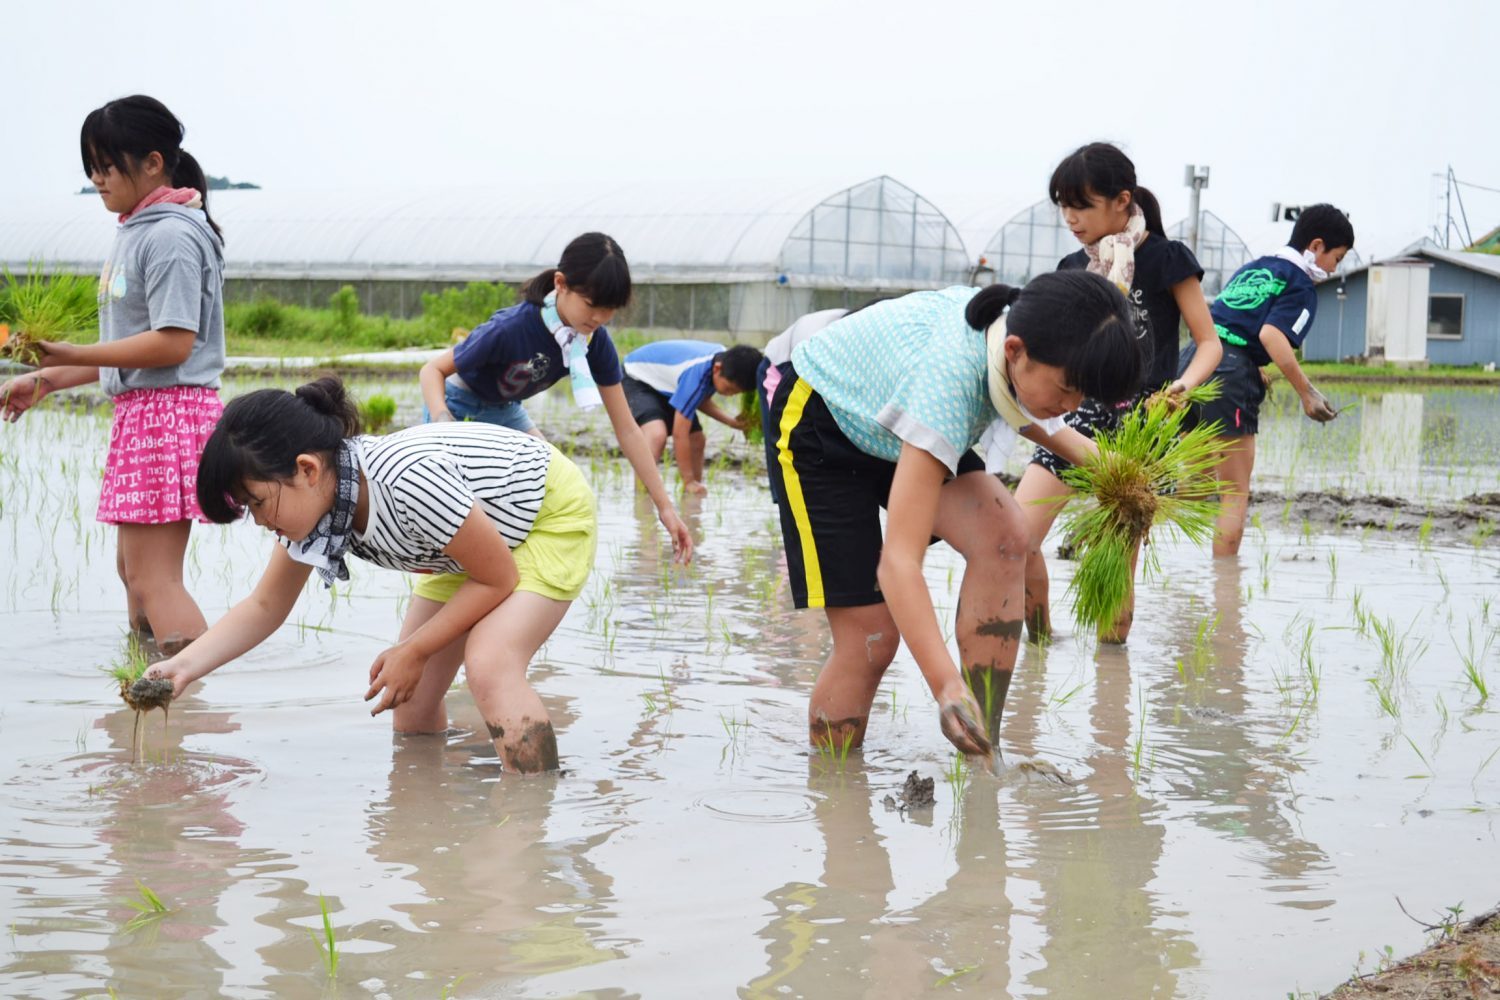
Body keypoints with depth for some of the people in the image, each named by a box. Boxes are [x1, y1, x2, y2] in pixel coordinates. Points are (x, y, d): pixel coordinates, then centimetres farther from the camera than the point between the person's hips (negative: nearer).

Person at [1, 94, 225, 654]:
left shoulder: (171, 237, -14)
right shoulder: (134, 233, 15)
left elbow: (172, 343, -22)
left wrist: (72, 354, -19)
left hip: (171, 412, -10)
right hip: (137, 411, 10)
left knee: (153, 577, -13)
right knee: (132, 568, 16)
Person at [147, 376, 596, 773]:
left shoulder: (407, 481, -40)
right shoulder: (314, 502, -16)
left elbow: (498, 578, -26)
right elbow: (265, 606, -2)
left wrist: (414, 652, -18)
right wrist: (184, 667, -16)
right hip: (475, 536, 8)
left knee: (490, 670, -28)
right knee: (409, 700, 2)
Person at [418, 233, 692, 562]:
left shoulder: (596, 341, -20)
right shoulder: (510, 329, -36)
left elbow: (626, 428, -15)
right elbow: (432, 370, -24)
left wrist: (665, 506, -17)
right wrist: (442, 422, -44)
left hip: (506, 411, 6)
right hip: (458, 407, -6)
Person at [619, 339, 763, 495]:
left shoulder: (725, 359, -15)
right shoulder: (696, 373, -39)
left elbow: (700, 399, 4)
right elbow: (679, 434, -34)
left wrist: (730, 421, -11)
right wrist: (688, 481, -28)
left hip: (665, 385, 8)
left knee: (696, 440, 8)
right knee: (657, 434, -33)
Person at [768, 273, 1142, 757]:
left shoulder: (1020, 326, -22)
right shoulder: (949, 376, -43)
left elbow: (1016, 408, 8)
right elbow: (898, 561, -48)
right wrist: (948, 689, -55)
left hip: (890, 418, 7)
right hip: (819, 422, -7)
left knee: (1004, 538, -17)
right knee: (870, 635, -12)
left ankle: (981, 753, -14)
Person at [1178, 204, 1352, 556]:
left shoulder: (1251, 269, 24)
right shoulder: (1301, 286, 1)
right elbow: (1271, 334, -16)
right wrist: (1307, 393, -14)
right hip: (1230, 377, -7)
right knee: (1236, 495, 1)